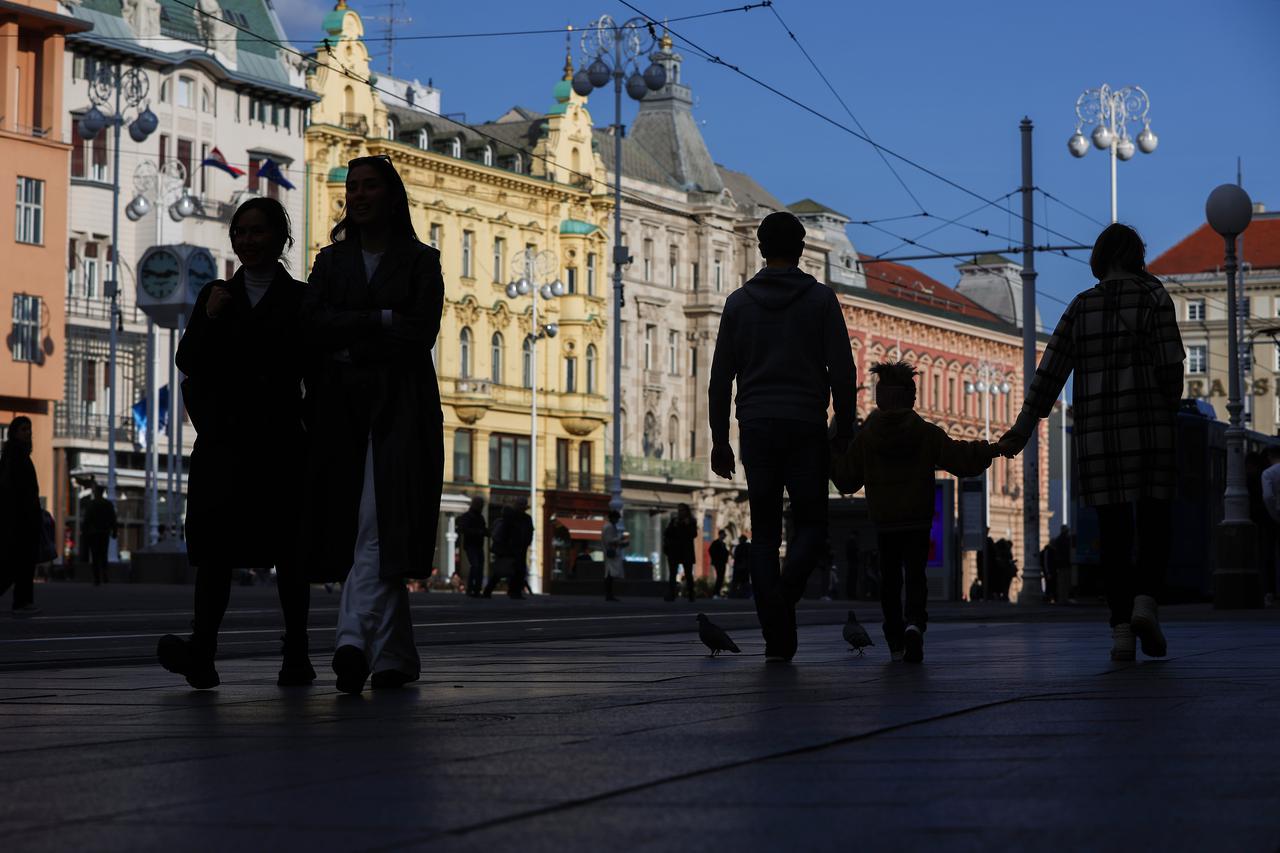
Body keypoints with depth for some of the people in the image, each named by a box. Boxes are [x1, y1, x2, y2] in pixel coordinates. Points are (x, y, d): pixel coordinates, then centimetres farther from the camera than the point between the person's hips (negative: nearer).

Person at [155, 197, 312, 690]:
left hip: (280, 443, -2)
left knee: (287, 550, 2)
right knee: (214, 545, -8)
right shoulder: (215, 296, 15)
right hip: (223, 441, 2)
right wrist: (210, 319, -8)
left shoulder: (300, 299, 6)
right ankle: (201, 654, -18)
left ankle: (297, 656, 8)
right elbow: (187, 363, 6)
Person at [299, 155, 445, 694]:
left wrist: (350, 344, -5)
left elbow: (421, 333, -6)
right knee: (356, 530, 3)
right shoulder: (330, 261, 17)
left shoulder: (420, 261, 8)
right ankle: (395, 659, 10)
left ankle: (354, 640, -29)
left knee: (379, 528, -17)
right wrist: (382, 321, -8)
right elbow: (312, 325, 0)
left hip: (399, 409, -4)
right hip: (341, 411, 4)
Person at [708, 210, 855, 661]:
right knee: (810, 524, 8)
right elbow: (842, 371, -2)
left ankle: (777, 638, -1)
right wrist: (844, 432, 5)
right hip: (806, 428, -2)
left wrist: (719, 439, 10)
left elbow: (721, 376, 6)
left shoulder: (739, 302, 7)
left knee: (764, 532, 6)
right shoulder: (821, 299, 1)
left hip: (756, 429, 2)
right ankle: (787, 589, -24)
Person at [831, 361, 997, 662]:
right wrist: (990, 451, 7)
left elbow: (846, 479, 4)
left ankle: (895, 642, 11)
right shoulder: (927, 433, -3)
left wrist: (831, 456, 22)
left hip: (884, 522, 1)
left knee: (889, 578, 11)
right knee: (916, 574, 1)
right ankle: (914, 621, -28)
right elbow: (960, 459, -5)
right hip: (918, 520, -1)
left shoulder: (865, 436, -1)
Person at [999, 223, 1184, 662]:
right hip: (1147, 425, -3)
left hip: (1096, 429, 3)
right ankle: (1145, 599, -20)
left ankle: (1121, 629, 0)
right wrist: (1168, 413, 8)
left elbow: (1049, 374, 3)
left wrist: (1021, 431, 4)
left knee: (1113, 529, 5)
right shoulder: (1153, 299, 0)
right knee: (1153, 520, 5)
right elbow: (1169, 367, -7)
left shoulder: (1081, 307, 8)